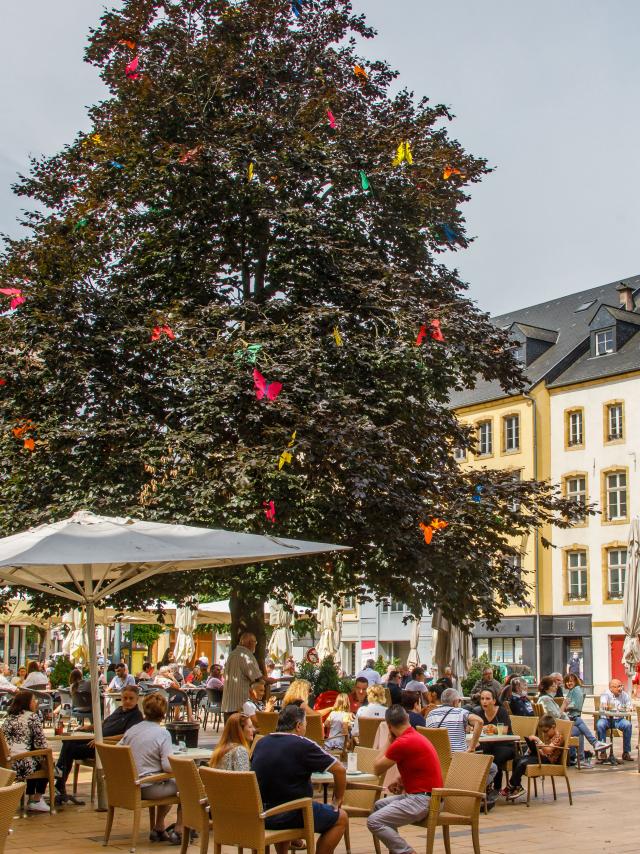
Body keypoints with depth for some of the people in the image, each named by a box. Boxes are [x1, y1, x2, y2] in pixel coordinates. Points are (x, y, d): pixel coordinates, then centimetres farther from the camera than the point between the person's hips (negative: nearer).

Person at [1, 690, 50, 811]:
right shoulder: (32, 717, -6)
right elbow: (40, 743, -9)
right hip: (21, 763, -6)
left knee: (33, 760, 34)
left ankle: (31, 800, 35)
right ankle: (36, 801, 22)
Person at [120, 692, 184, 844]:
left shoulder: (131, 730, 5)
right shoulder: (162, 733, -14)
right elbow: (168, 766, -20)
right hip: (148, 789, -8)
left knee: (169, 784, 30)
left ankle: (158, 829, 32)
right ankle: (178, 831, 12)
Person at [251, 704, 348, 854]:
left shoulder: (261, 743, 5)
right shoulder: (303, 745, -13)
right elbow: (340, 769, -11)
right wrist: (337, 801, 4)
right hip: (288, 816, -7)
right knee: (341, 818, 10)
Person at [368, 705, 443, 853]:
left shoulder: (402, 742, -18)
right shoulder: (417, 737, 12)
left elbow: (377, 769, -5)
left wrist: (389, 741, 4)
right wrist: (403, 781, 10)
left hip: (423, 800, -10)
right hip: (423, 795, 10)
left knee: (374, 821, -16)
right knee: (379, 805, 23)